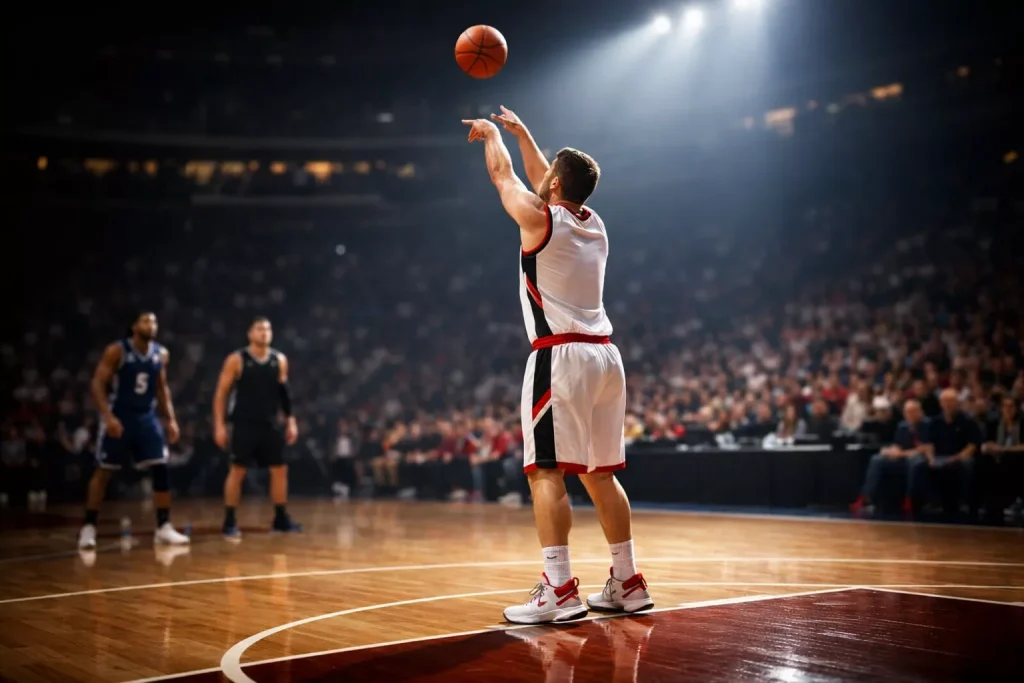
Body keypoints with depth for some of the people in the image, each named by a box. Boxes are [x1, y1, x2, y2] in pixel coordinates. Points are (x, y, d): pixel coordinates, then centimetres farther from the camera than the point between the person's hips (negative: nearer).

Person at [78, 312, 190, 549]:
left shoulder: (161, 354, 3)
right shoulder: (116, 351, -12)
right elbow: (98, 384, -14)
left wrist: (171, 419, 6)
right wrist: (108, 416, -25)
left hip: (146, 417, 4)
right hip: (118, 416, -4)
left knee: (161, 469, -3)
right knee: (103, 471, 1)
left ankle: (164, 528, 3)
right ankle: (88, 527, 10)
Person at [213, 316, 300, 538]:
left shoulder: (280, 360, 7)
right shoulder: (236, 359, -5)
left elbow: (284, 393, 13)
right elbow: (221, 393, -4)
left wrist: (290, 420, 6)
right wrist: (219, 425, -10)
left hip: (269, 424, 4)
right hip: (244, 424, -4)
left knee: (280, 469, 5)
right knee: (237, 471, -4)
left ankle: (281, 518, 16)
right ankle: (230, 522, 5)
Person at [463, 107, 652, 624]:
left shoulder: (539, 219, -5)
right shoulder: (594, 224, 15)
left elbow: (502, 175, 13)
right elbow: (548, 181, 32)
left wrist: (491, 134, 33)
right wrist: (520, 131, 43)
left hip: (561, 356, -8)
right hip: (604, 354, 8)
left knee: (546, 472, -7)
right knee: (599, 474, 13)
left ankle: (560, 591, -11)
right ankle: (627, 584, 17)